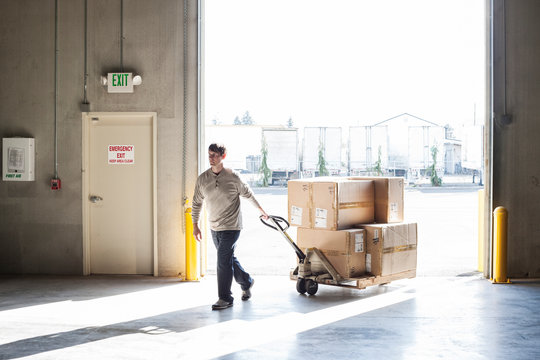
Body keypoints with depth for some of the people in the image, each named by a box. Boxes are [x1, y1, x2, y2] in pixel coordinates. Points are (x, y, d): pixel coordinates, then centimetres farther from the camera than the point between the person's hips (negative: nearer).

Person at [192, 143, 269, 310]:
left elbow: (248, 194, 5)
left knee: (223, 262, -10)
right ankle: (246, 282, 39)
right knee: (229, 259, 16)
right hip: (214, 227, 5)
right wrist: (195, 225, 8)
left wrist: (261, 211, 15)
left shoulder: (233, 177, -10)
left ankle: (225, 298, 1)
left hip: (231, 227, -5)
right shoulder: (202, 178, 0)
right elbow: (197, 202, 10)